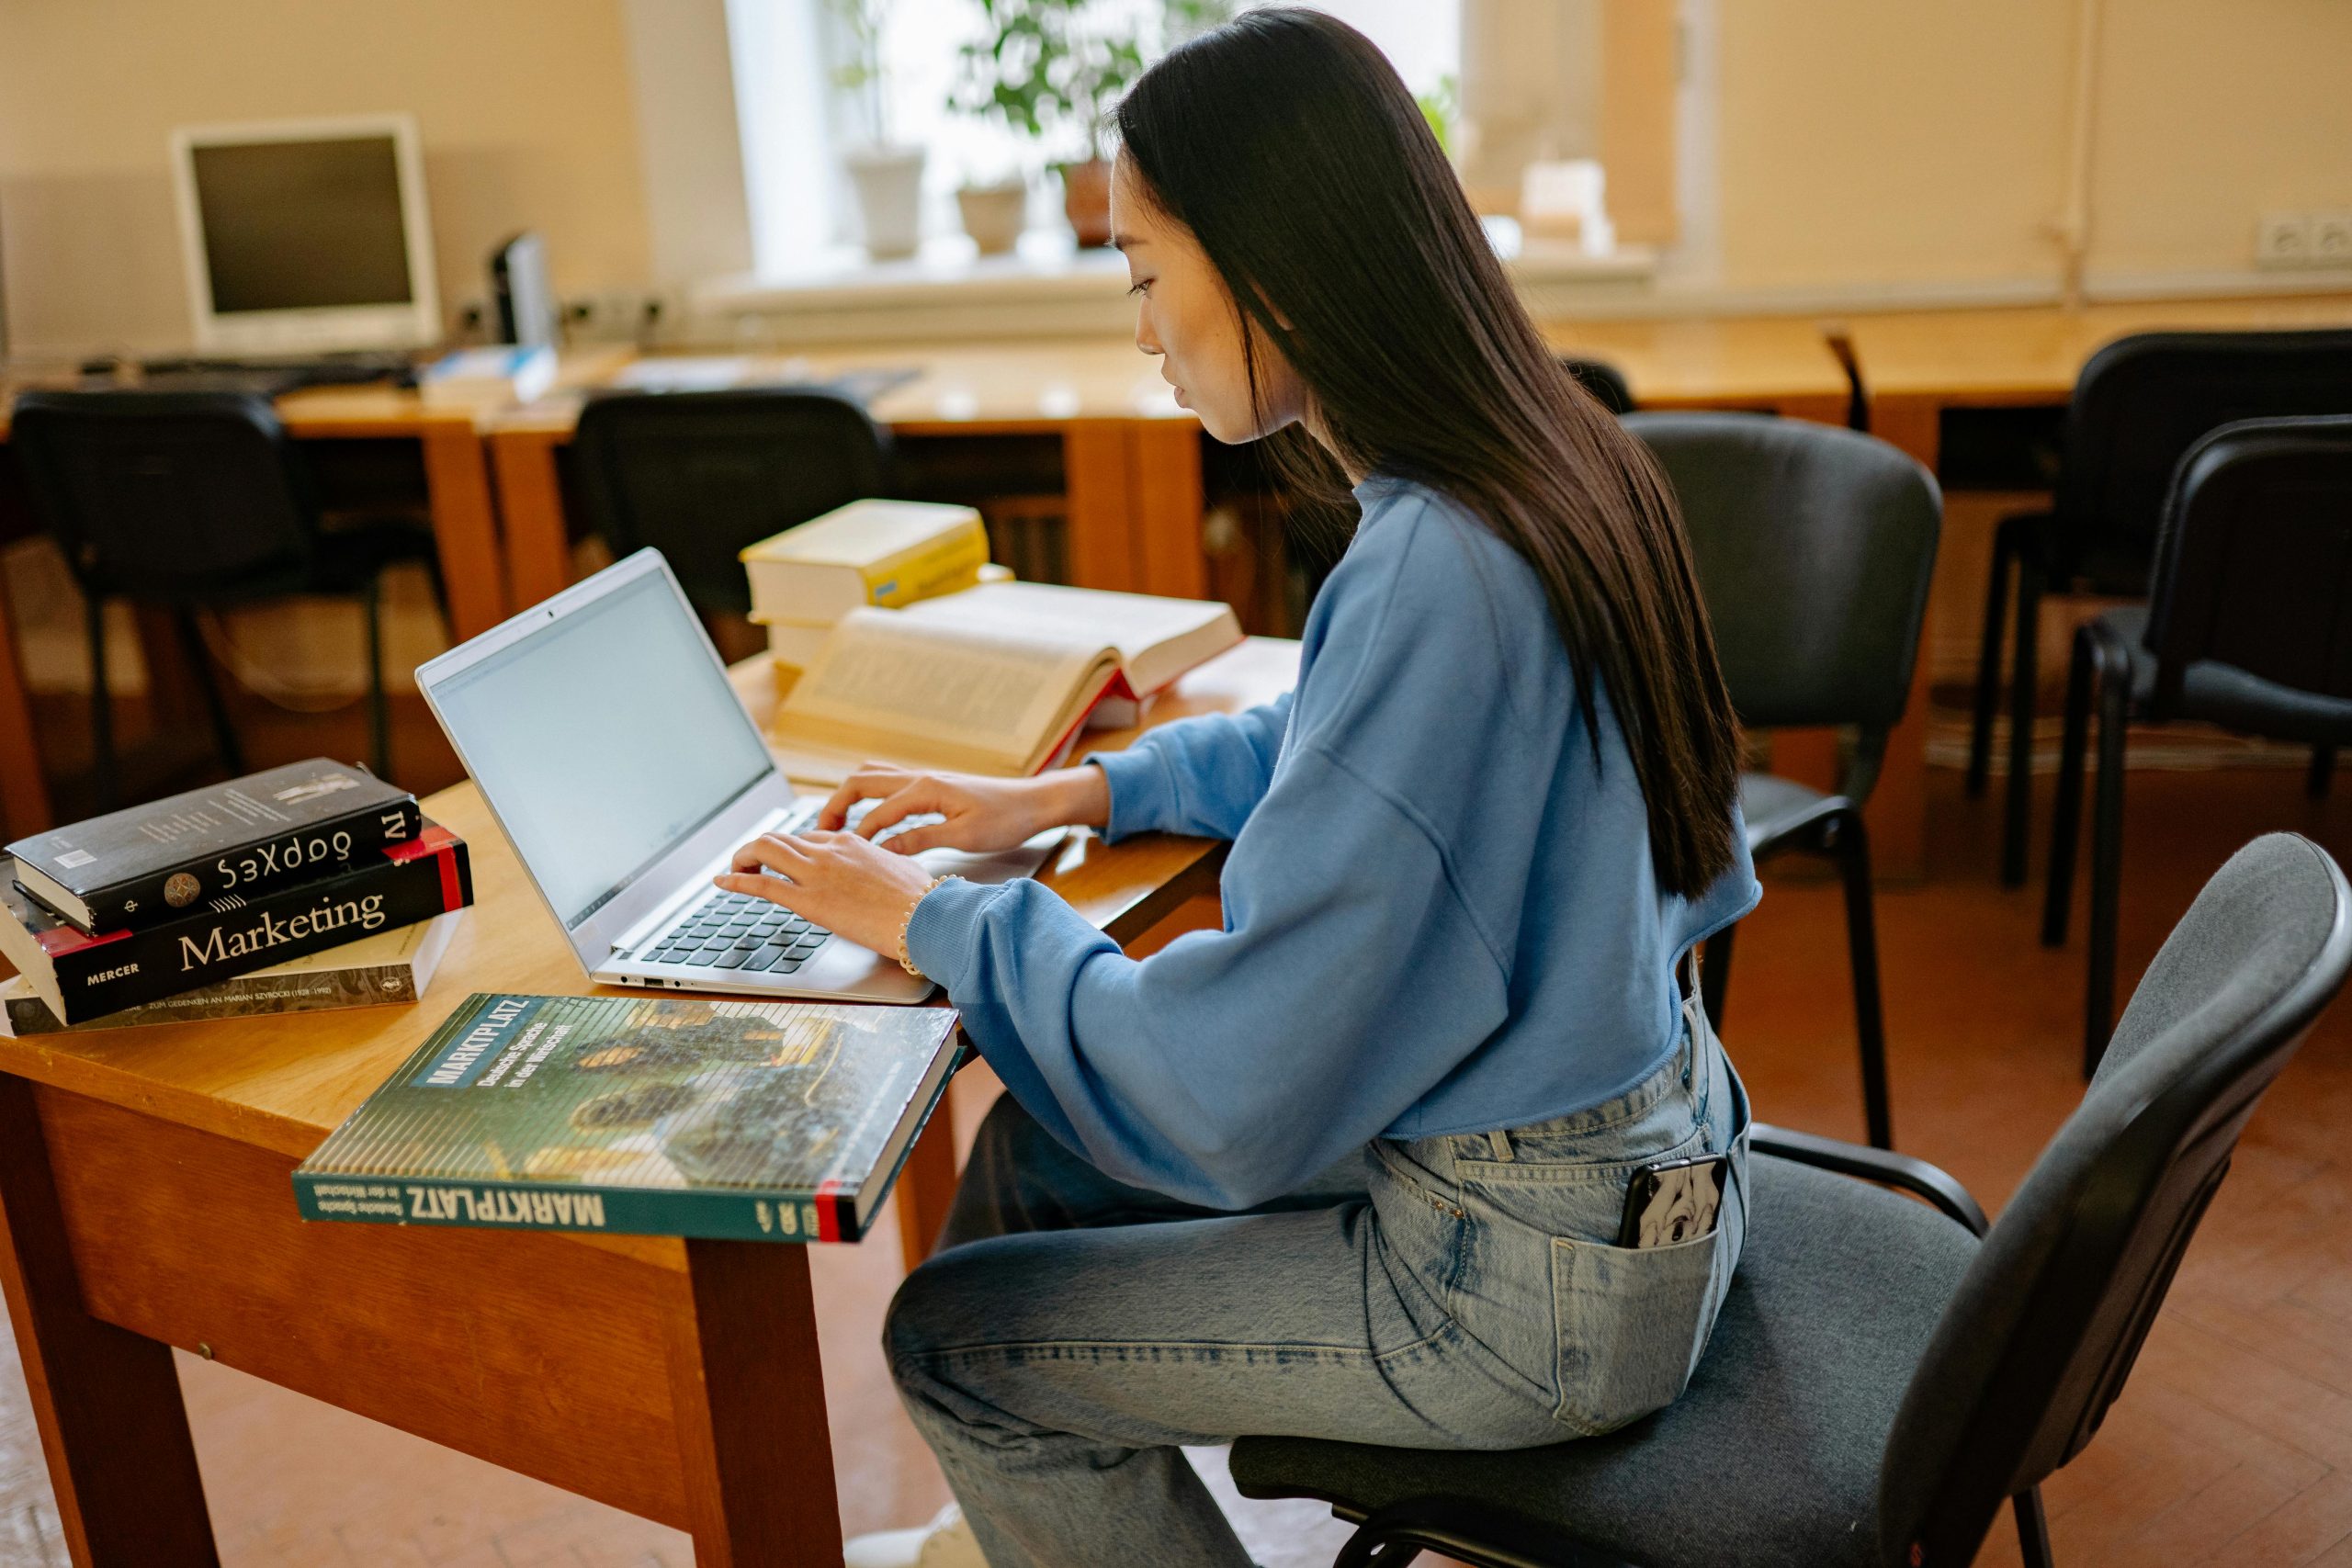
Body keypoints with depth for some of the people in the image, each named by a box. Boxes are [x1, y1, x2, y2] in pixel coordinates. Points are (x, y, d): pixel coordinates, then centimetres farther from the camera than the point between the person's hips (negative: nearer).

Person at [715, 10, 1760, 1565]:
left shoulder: (1432, 579, -31)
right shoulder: (1536, 464, -1)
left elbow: (1230, 1097, -26)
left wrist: (939, 920, -12)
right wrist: (1080, 791, 11)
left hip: (1535, 1273, -9)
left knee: (952, 1334, 3)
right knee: (1032, 1149, 19)